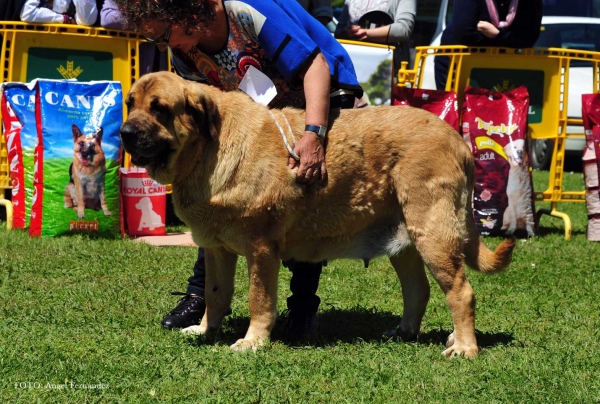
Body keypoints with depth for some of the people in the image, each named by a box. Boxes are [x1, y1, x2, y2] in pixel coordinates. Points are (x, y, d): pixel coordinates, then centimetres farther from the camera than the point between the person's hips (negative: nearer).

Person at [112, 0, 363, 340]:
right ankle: (202, 294, 6)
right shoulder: (183, 51, -13)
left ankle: (304, 305, -4)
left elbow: (315, 64, -36)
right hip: (263, 109, 6)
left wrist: (314, 134, -48)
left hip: (324, 94, -6)